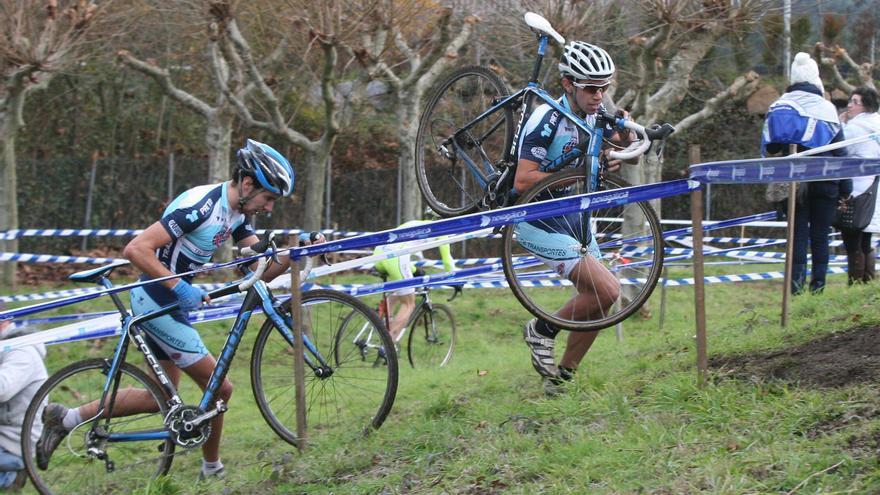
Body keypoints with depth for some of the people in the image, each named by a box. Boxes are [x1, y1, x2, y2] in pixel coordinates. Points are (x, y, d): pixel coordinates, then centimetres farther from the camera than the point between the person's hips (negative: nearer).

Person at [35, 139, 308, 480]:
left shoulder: (236, 212, 5)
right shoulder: (200, 206, -24)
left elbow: (262, 269, 4)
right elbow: (136, 250, -28)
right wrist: (180, 288, -29)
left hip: (169, 304, 10)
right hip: (157, 303, -10)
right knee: (221, 389, -4)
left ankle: (67, 419, 18)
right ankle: (212, 471, 16)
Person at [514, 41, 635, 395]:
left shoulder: (594, 112, 0)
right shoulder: (546, 121, -23)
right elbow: (522, 181, -27)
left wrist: (625, 133, -12)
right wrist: (581, 170, -29)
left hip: (573, 218, 8)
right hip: (539, 223, -8)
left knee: (595, 304, 6)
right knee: (606, 290, -18)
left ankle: (561, 377, 19)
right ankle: (543, 331, 3)